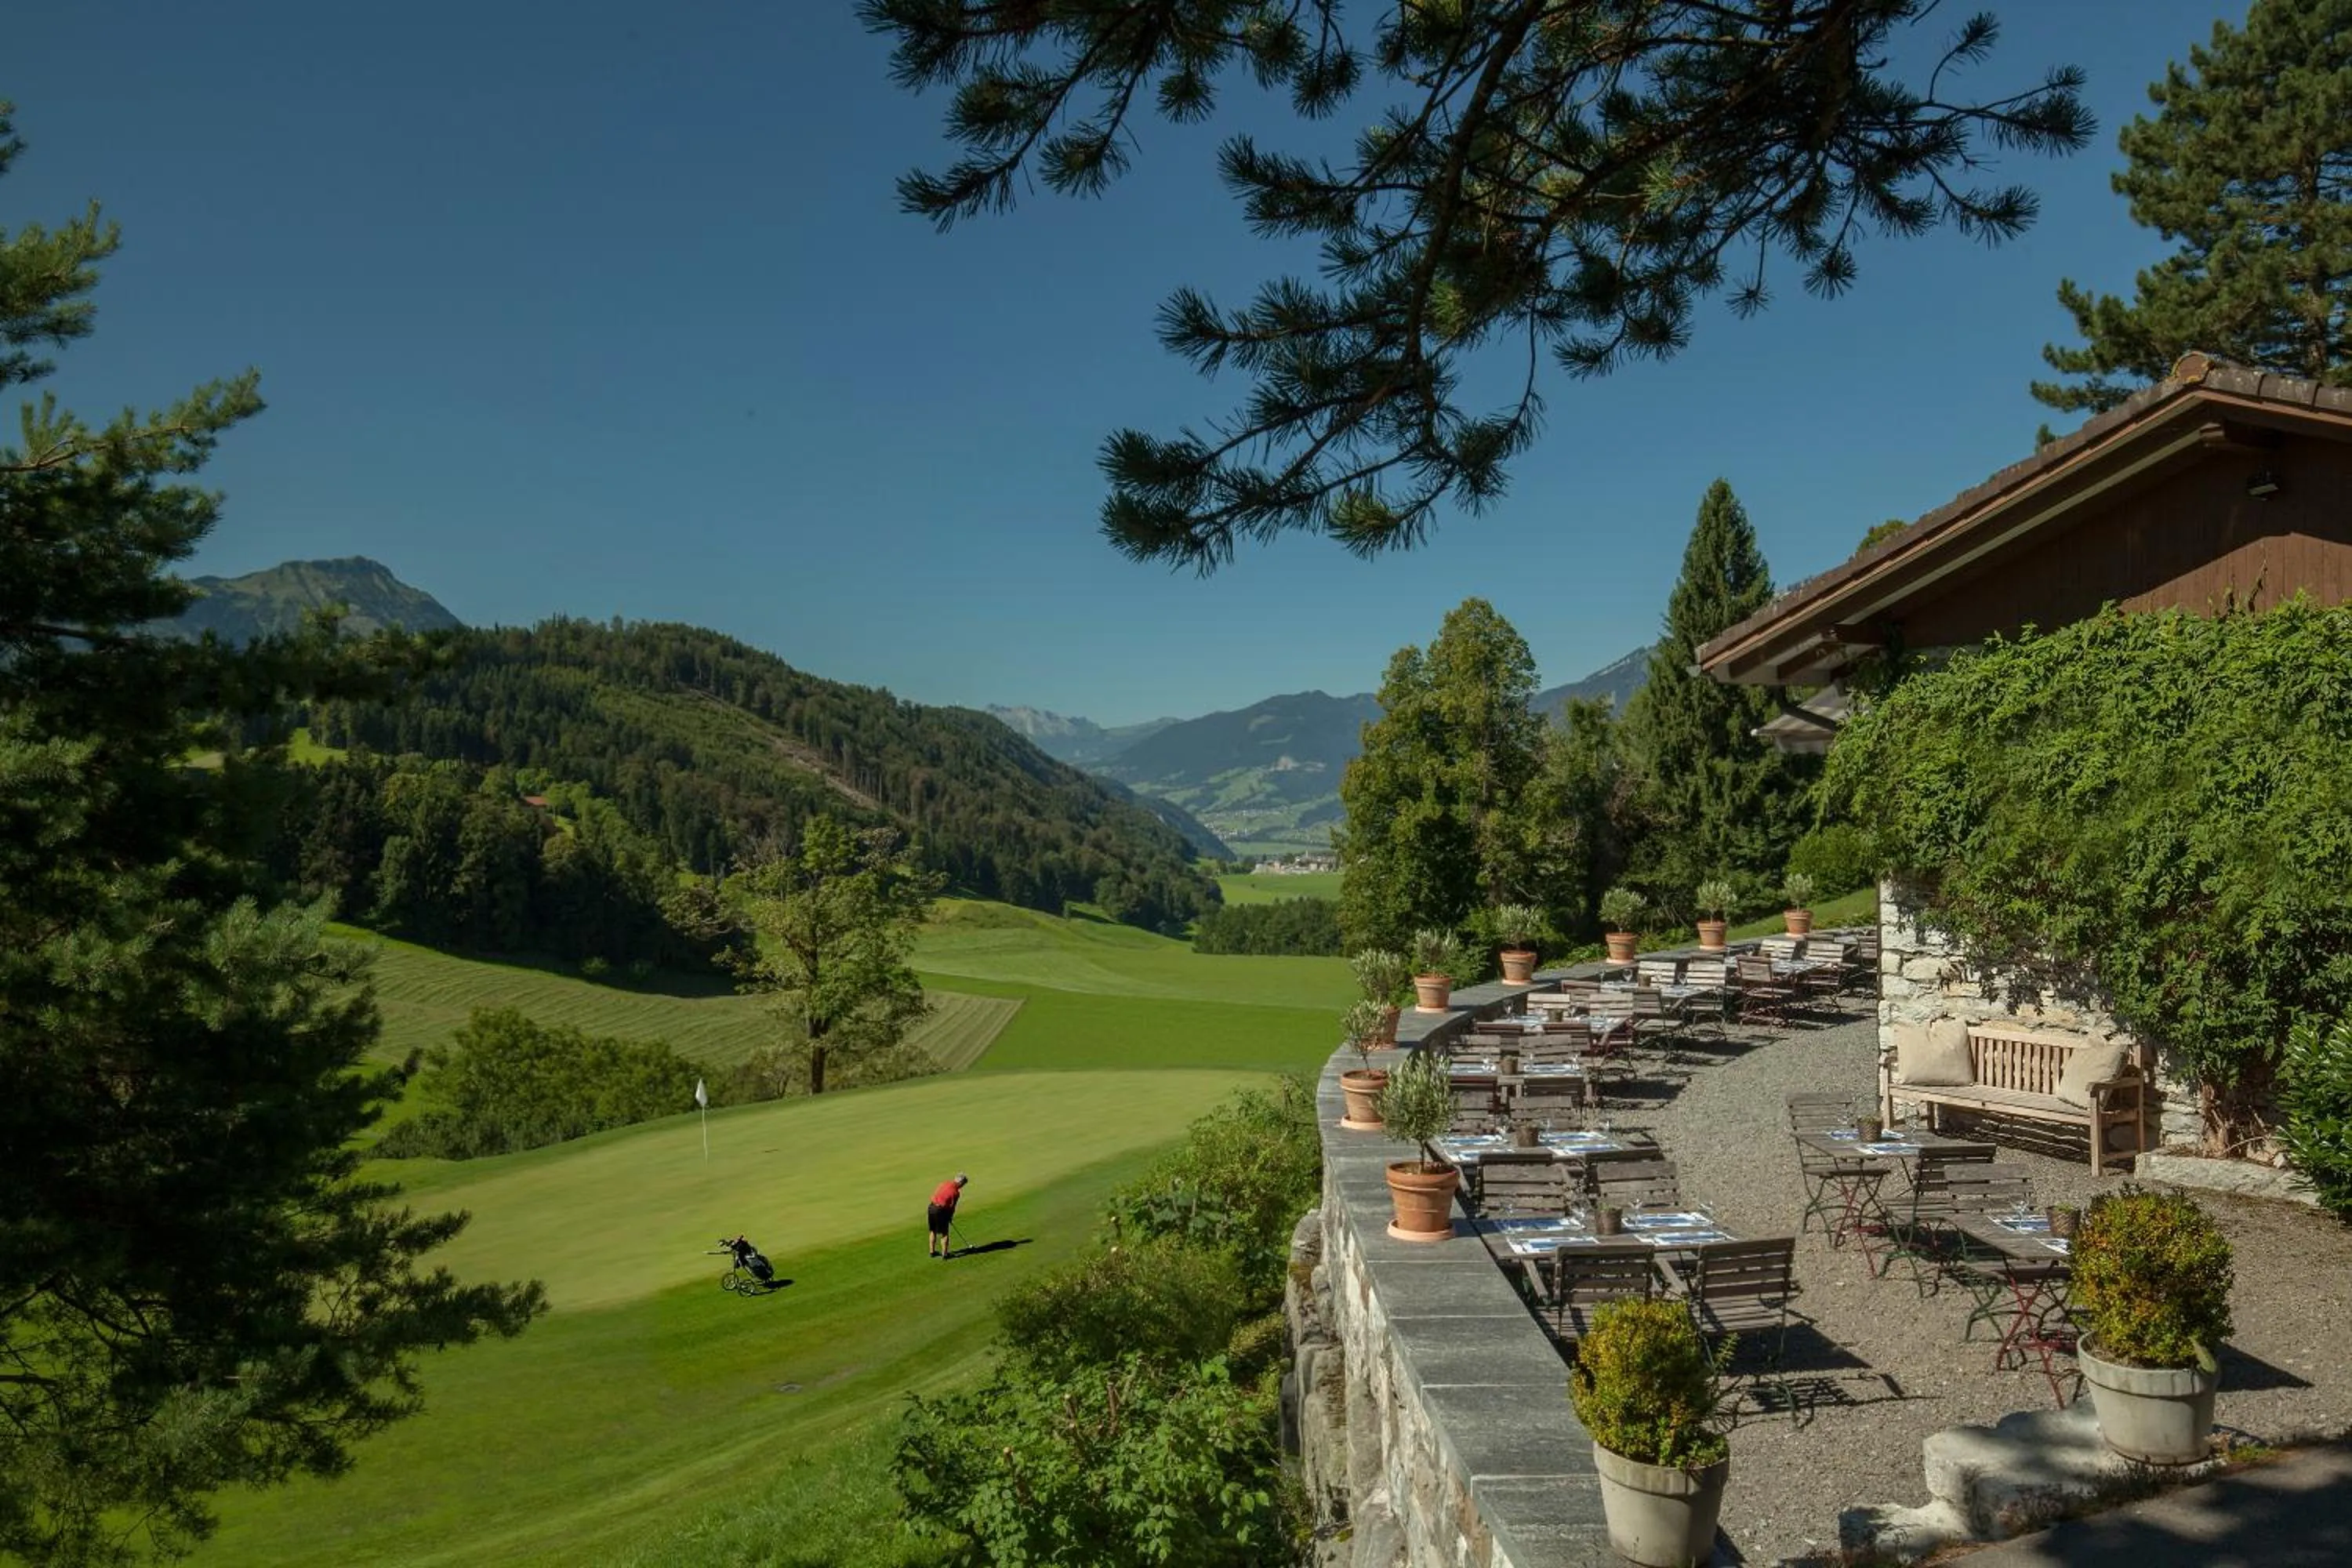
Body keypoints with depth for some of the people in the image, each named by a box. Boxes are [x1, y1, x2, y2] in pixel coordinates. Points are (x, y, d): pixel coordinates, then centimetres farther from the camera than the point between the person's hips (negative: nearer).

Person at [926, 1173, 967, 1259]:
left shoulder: (945, 1183, 8)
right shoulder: (956, 1192, -10)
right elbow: (952, 1206, -5)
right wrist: (951, 1217, 14)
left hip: (932, 1207, 7)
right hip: (941, 1210, -7)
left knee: (933, 1231, 21)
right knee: (944, 1234, 7)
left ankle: (932, 1251, 33)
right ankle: (944, 1255, 11)